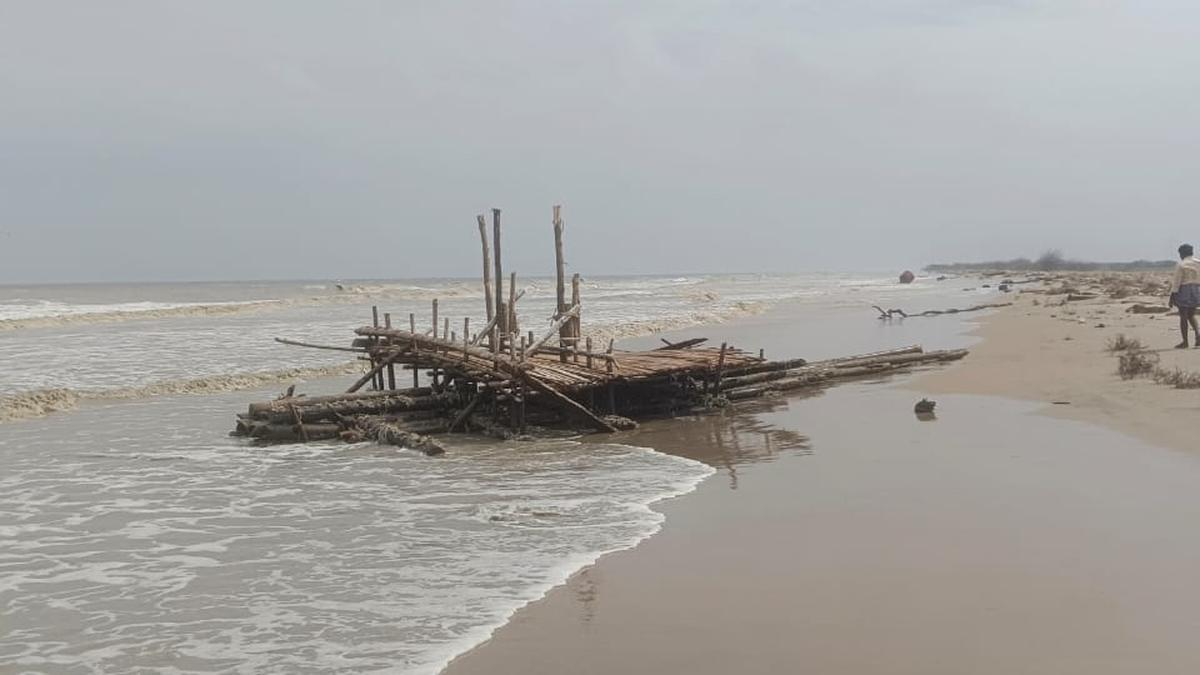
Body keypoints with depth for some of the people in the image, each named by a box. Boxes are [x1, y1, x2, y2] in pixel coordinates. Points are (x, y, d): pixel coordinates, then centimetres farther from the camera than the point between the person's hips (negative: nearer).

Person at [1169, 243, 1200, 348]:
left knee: (1183, 317, 4)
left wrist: (1171, 298, -10)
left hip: (1184, 292, -6)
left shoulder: (1181, 265, -11)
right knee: (1191, 315, 19)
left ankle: (1185, 342, 7)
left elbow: (1176, 283, -13)